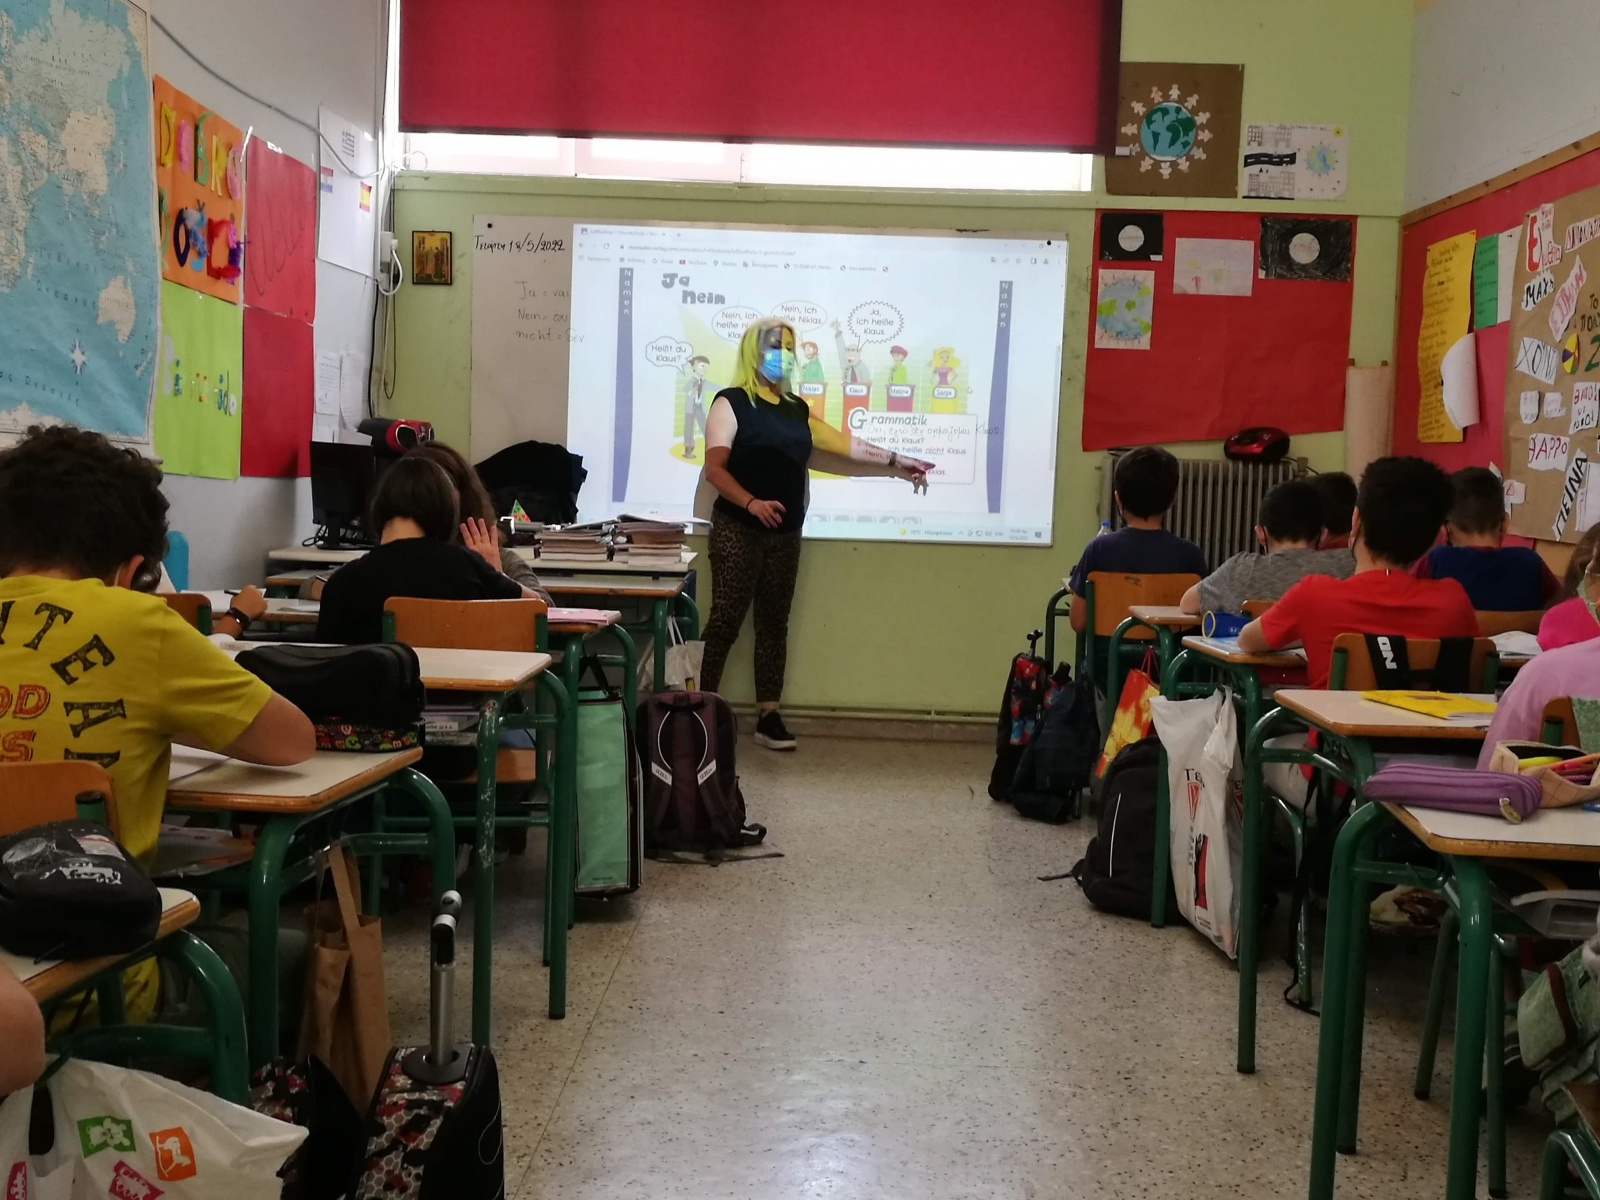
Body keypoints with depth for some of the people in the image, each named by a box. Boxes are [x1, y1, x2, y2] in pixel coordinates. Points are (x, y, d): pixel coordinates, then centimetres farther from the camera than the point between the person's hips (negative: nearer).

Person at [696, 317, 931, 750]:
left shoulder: (796, 409, 15)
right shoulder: (731, 402, -3)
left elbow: (845, 446, 18)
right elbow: (714, 468, -12)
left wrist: (895, 463, 14)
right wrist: (750, 503, -26)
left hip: (785, 533, 6)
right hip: (738, 530, -6)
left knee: (774, 622, 8)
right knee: (726, 620, -9)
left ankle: (769, 716, 13)